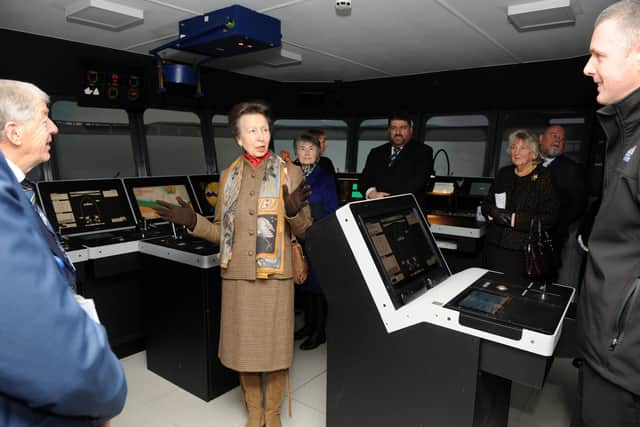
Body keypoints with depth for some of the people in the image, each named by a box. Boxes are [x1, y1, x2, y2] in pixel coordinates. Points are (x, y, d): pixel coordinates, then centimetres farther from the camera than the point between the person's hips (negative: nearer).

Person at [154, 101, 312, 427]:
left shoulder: (290, 173, -2)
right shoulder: (229, 176, 7)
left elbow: (304, 230, -2)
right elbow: (222, 231, 9)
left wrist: (293, 212, -23)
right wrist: (192, 221, -5)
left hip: (274, 275, -2)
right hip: (237, 275, 3)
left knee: (274, 345, 8)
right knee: (243, 346, 12)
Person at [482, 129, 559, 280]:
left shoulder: (544, 177, -4)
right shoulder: (504, 173, 10)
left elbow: (549, 218, -11)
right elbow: (486, 204, 13)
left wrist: (514, 218, -18)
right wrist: (494, 213, -10)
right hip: (494, 246, 4)